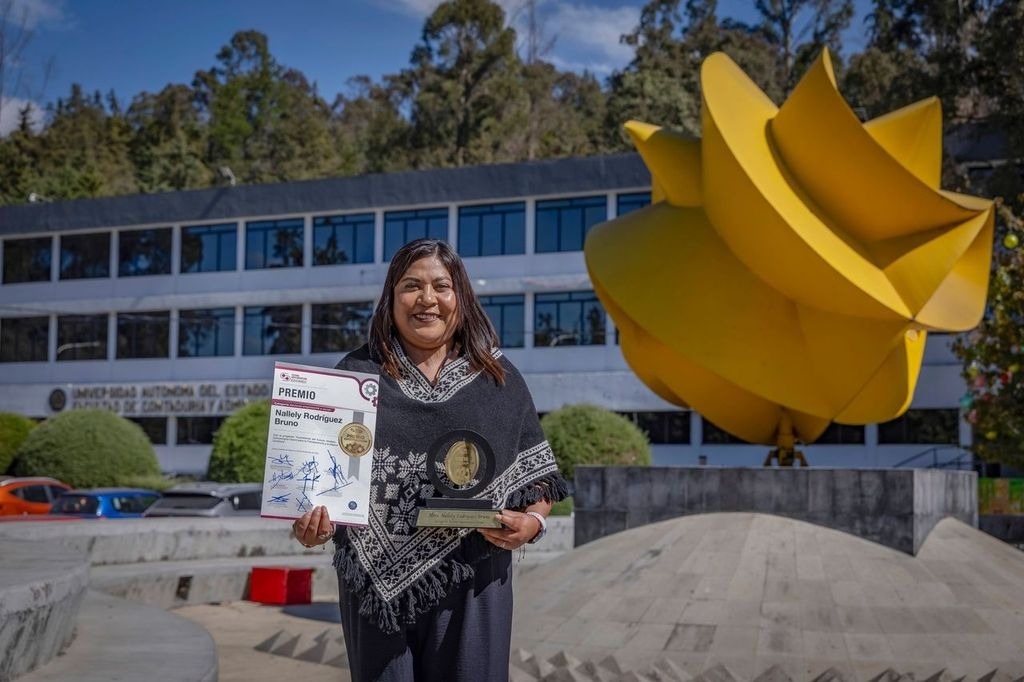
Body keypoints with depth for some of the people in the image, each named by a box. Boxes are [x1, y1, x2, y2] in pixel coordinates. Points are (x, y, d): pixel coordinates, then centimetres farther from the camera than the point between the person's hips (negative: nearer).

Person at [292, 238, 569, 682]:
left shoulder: (499, 382, 7)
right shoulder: (357, 375, 4)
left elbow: (538, 474, 8)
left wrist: (532, 520, -12)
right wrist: (312, 520, -17)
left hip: (468, 584, 1)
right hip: (379, 583, 0)